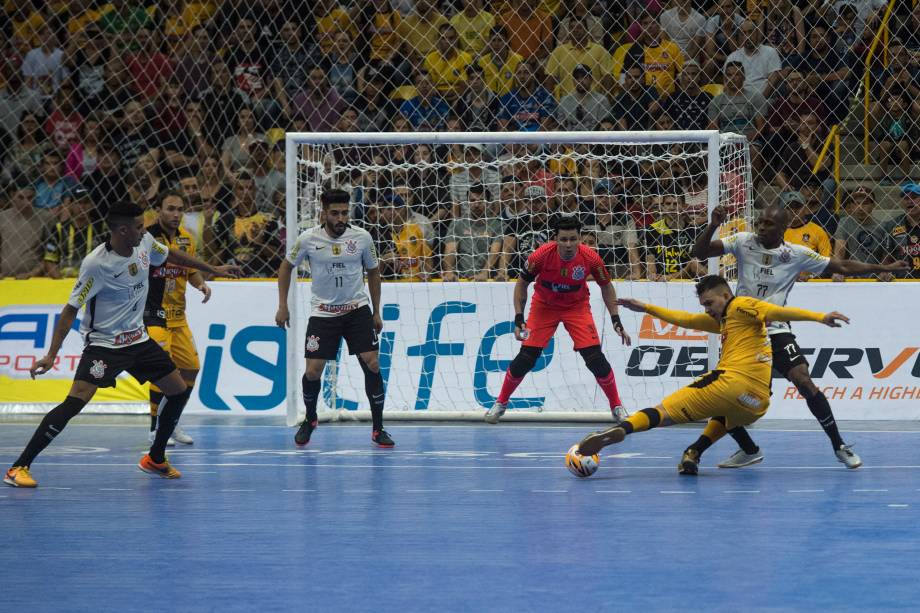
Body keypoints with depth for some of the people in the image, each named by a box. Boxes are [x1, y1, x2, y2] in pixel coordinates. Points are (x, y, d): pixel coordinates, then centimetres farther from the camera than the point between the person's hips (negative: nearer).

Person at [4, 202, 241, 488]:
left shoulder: (145, 242, -4)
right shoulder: (96, 264, -24)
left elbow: (170, 255, 18)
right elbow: (71, 309, -20)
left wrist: (212, 269, 27)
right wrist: (51, 355, -25)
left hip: (138, 339, 8)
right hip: (104, 343, -8)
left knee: (179, 392, 8)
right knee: (75, 402, -22)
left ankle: (155, 459, 27)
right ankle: (19, 468, -19)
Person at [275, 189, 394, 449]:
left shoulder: (362, 237, -6)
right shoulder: (308, 239, -9)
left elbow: (373, 272, 9)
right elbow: (286, 267, 7)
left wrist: (377, 312, 10)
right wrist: (282, 306, 4)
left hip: (357, 309, 1)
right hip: (322, 312, -1)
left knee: (372, 365, -11)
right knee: (312, 371, -6)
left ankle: (378, 429, 0)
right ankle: (310, 420, 23)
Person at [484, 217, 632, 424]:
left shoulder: (590, 258, -24)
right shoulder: (542, 255, -27)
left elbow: (606, 287, -4)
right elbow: (522, 283, -10)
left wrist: (616, 321, -8)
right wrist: (518, 319, -16)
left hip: (576, 307, 0)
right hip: (544, 306, 0)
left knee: (595, 358, -11)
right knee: (525, 358, -5)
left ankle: (617, 407, 7)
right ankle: (501, 403, 16)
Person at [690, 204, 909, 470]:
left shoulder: (796, 254, -1)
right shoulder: (744, 242, -1)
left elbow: (841, 267, 6)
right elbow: (700, 252, -6)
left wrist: (883, 268, 3)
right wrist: (713, 226, -23)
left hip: (775, 331, -2)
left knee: (803, 381, -20)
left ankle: (839, 446, -6)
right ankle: (749, 450, 21)